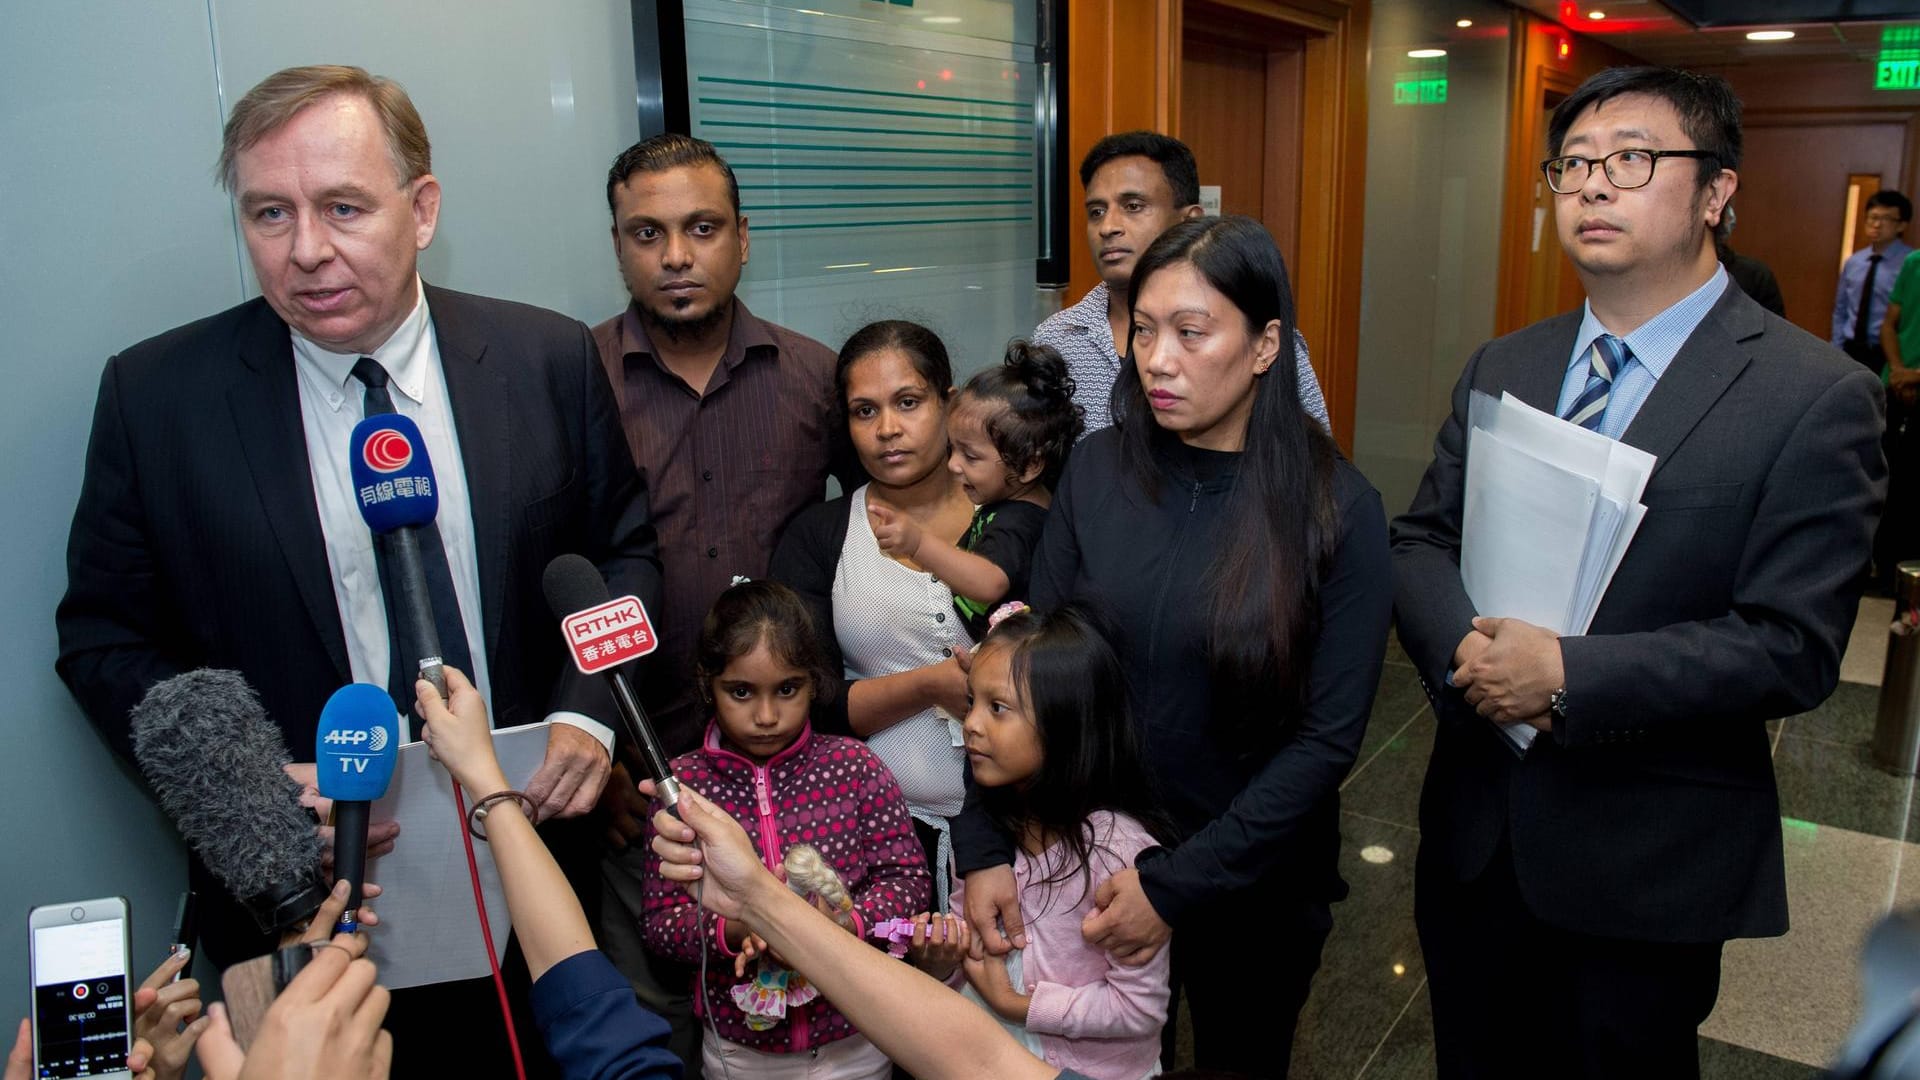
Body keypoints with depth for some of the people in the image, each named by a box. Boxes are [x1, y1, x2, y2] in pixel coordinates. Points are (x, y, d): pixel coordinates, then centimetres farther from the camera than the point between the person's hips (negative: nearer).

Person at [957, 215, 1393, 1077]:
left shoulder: (1337, 509, -14)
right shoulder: (1098, 471, -7)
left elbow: (1328, 737, -15)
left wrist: (1178, 885, -17)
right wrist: (985, 846, -13)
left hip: (1256, 885, -1)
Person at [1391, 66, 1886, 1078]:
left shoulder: (1815, 396, -13)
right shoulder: (1500, 368, 4)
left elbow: (1791, 647, -18)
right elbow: (1419, 540, 3)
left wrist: (1567, 675, -26)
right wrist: (1464, 642, -19)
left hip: (1647, 866, -4)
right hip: (1474, 832, 5)